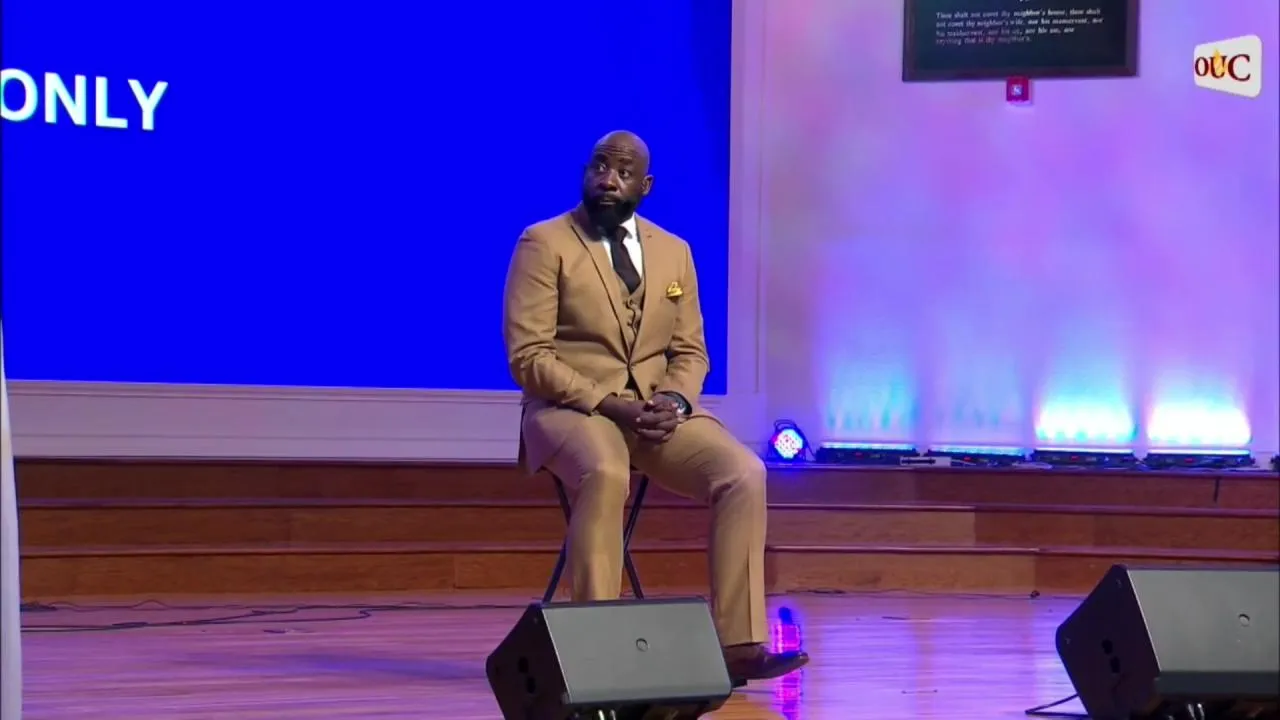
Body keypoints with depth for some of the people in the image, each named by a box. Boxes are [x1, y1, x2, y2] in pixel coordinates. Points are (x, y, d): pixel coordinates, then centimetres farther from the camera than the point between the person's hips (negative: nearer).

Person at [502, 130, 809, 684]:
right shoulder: (543, 244, -2)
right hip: (572, 407, -5)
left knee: (745, 474, -22)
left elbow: (690, 351, 15)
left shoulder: (674, 252, 14)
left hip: (658, 411, 5)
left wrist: (675, 401, -9)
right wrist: (609, 405, -20)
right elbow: (528, 355, -9)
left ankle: (737, 643, -21)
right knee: (605, 473, -39)